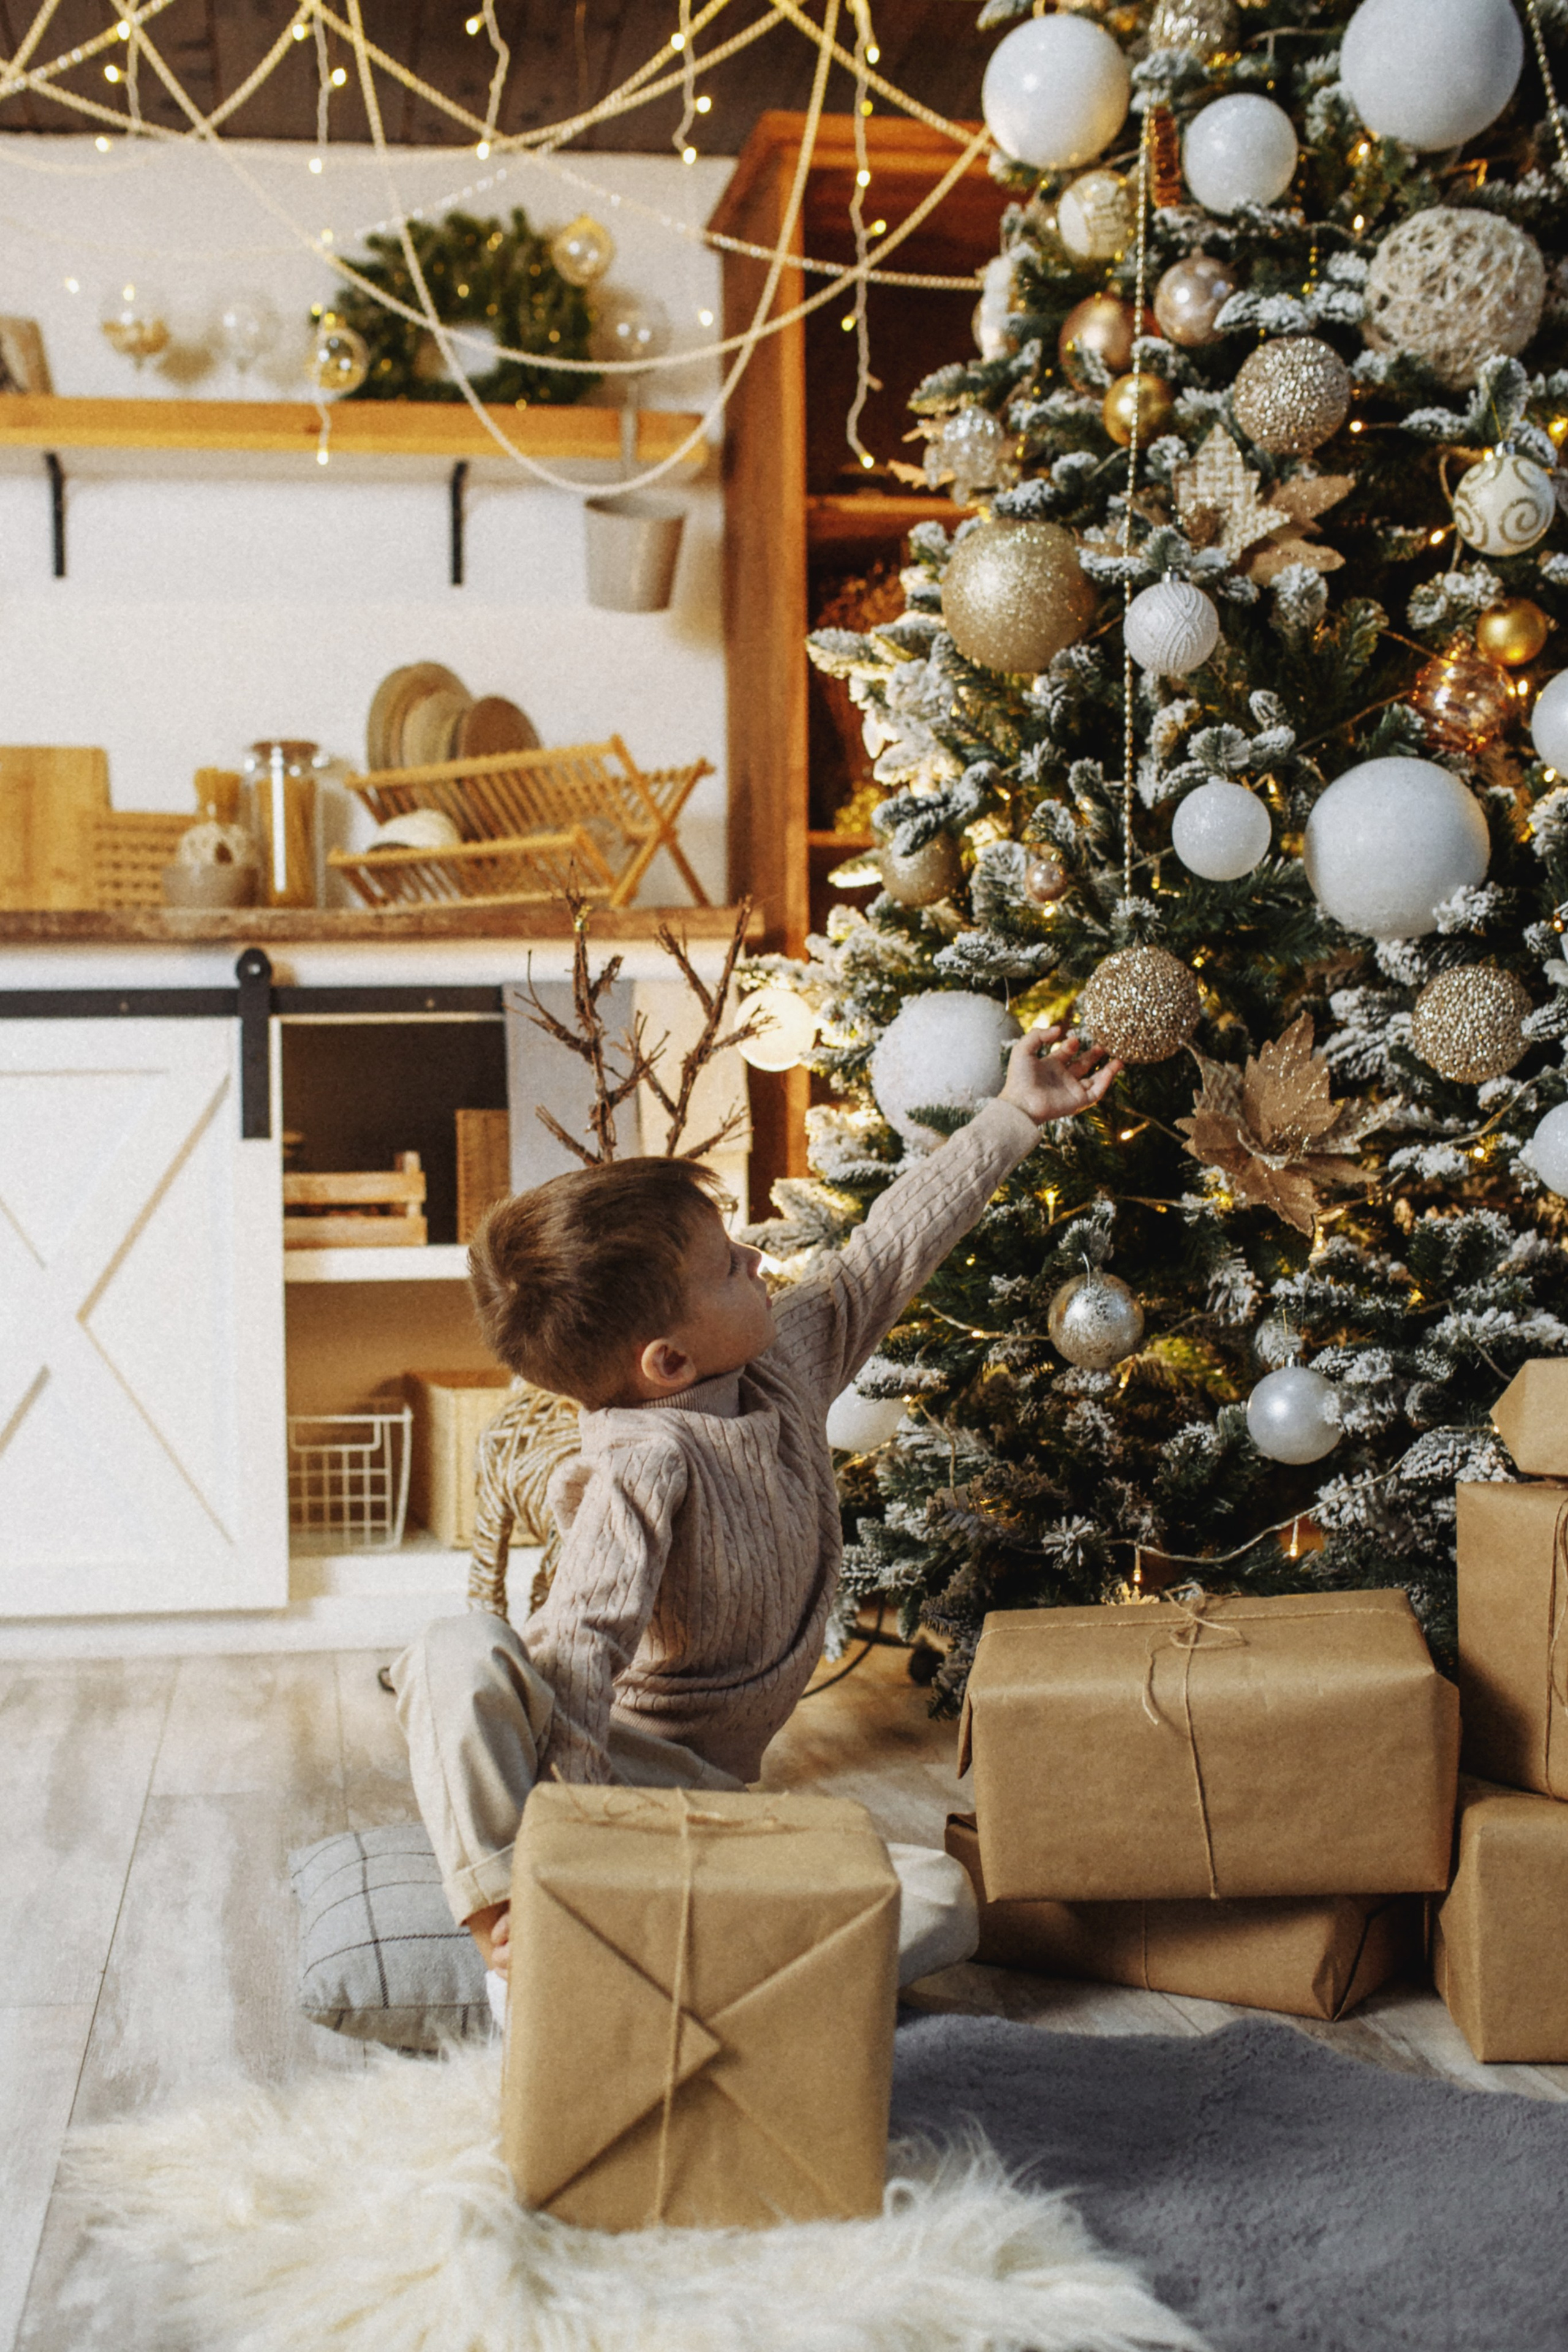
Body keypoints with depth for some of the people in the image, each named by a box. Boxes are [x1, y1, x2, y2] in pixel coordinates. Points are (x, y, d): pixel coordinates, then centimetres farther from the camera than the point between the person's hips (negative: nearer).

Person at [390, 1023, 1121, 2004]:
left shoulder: (787, 1363, 2)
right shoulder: (641, 1472, -22)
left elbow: (888, 1253, 16)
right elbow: (577, 1656, -32)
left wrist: (1014, 1117, 24)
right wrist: (504, 1898, -40)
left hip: (706, 1810, 7)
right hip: (584, 1784, -6)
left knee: (943, 1902, -15)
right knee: (464, 1650, -37)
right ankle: (520, 1965, -34)